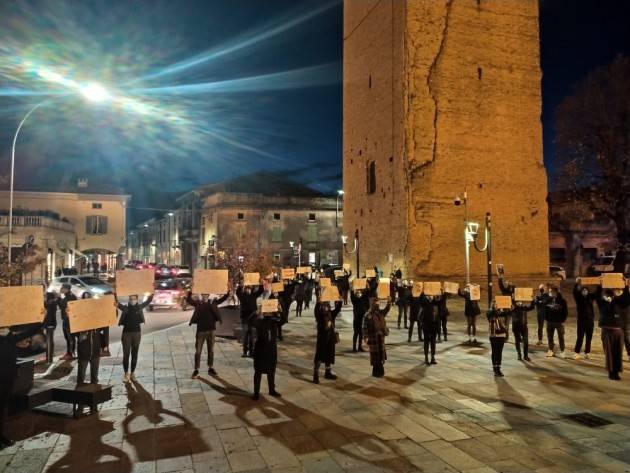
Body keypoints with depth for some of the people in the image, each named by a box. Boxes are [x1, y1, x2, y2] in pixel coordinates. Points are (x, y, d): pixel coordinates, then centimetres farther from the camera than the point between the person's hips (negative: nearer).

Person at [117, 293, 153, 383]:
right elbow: (116, 302, -7)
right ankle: (126, 374, 12)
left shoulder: (139, 307, 3)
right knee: (126, 354, 2)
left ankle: (132, 373, 18)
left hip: (137, 333, 1)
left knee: (134, 354, 8)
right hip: (126, 333, -1)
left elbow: (148, 301, 2)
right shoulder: (125, 308, 0)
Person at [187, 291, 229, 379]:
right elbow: (188, 300, -11)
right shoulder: (197, 303, 1)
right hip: (200, 331, -1)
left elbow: (223, 299, -1)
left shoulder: (213, 302, 4)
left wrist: (229, 291, -16)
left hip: (211, 330, 2)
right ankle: (196, 370, 12)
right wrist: (190, 292, -28)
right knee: (198, 351, 3)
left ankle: (211, 368, 24)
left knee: (211, 351, 12)